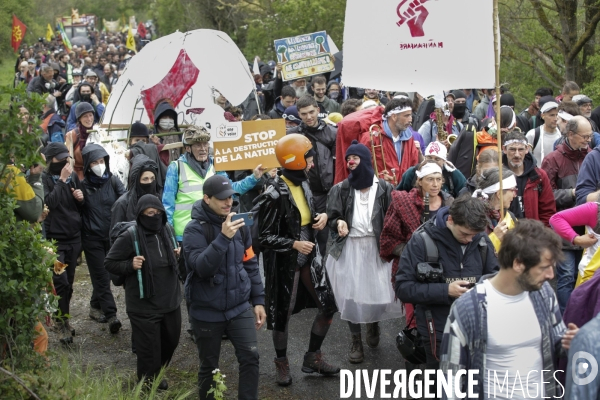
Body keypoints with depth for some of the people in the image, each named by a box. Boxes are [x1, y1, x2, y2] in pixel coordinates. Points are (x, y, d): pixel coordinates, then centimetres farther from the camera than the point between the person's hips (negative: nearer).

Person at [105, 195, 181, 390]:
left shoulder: (166, 229, 1)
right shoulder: (130, 236, -18)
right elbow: (109, 263, -10)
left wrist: (176, 254, 1)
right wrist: (130, 265, -25)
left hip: (170, 301, 7)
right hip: (144, 306, -7)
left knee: (171, 341, 22)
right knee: (149, 351, 1)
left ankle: (157, 375, 46)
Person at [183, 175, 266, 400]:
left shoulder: (238, 224, 2)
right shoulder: (195, 230, -13)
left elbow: (250, 264, 10)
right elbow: (202, 267, -27)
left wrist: (258, 300, 9)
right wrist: (223, 238, -34)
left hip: (240, 307, 4)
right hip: (207, 311, -3)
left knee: (250, 357, -6)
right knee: (209, 366, 9)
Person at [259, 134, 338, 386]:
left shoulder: (302, 182, 2)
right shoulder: (275, 194, -23)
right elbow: (264, 236, -19)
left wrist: (321, 216, -3)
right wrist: (294, 244, -26)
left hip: (308, 258, 7)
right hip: (284, 262, -7)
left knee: (328, 306, 7)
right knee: (281, 314, 9)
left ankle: (313, 357, 25)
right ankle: (282, 363, 31)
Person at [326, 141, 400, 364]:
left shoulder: (383, 188, -1)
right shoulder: (341, 189, 1)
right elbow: (331, 217, 4)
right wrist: (338, 222, -19)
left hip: (376, 246, 0)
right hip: (349, 247, 1)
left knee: (378, 291, -1)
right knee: (351, 294, -1)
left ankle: (373, 325, 32)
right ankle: (356, 341, 13)